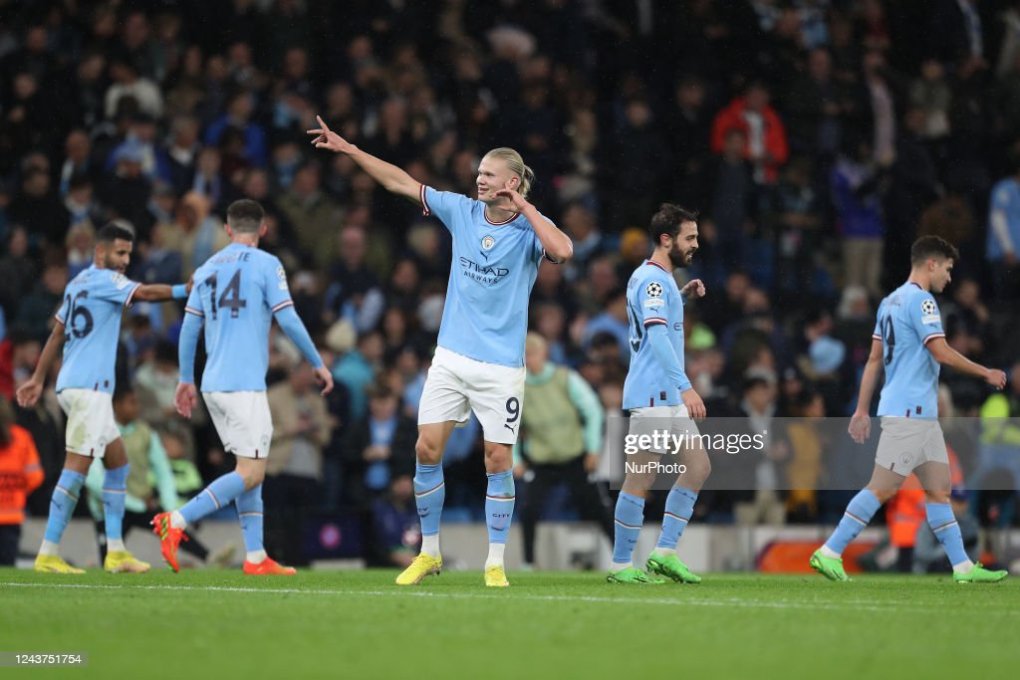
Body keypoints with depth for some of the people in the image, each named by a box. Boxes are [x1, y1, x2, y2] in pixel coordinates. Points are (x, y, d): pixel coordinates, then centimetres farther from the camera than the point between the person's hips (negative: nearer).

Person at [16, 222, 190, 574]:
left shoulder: (77, 284, 20)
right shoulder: (101, 280, -7)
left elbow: (56, 334, 24)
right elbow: (145, 293, -20)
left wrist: (38, 378, 26)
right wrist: (188, 289, -19)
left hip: (74, 384, 10)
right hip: (88, 387, -10)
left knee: (118, 462, 13)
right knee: (77, 467, -12)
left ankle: (116, 551, 11)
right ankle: (48, 555, -14)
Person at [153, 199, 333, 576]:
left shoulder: (207, 269, 13)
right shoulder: (265, 264, -3)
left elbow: (189, 328, 12)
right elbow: (288, 320, -8)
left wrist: (186, 381, 20)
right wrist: (318, 364, 3)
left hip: (213, 384, 7)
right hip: (244, 384, -7)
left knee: (250, 470, 12)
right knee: (251, 472, -7)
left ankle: (256, 557, 8)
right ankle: (176, 521, -18)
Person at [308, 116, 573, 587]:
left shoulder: (531, 228, -8)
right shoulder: (462, 211, 4)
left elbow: (563, 251, -31)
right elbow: (402, 183, 10)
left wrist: (523, 206, -21)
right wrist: (348, 149, 8)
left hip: (501, 366, -4)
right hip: (451, 357, 4)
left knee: (498, 460, -3)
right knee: (427, 450, -1)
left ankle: (495, 563, 7)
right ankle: (429, 553, 12)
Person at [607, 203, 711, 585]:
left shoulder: (659, 278, 17)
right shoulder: (652, 279, -14)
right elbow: (658, 337, -24)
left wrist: (684, 295, 20)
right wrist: (686, 387, -31)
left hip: (669, 396, 10)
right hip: (652, 395, -10)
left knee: (699, 467, 8)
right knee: (641, 480, -6)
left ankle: (664, 553, 9)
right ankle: (620, 565, 0)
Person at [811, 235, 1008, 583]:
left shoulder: (891, 302, 16)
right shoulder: (921, 300, -11)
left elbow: (874, 360, 17)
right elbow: (941, 352, -17)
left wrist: (862, 410, 18)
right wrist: (986, 373, -5)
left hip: (922, 414, 10)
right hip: (908, 411, -10)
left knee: (939, 489, 9)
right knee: (882, 488, -10)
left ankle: (963, 566, 9)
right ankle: (829, 553, -9)